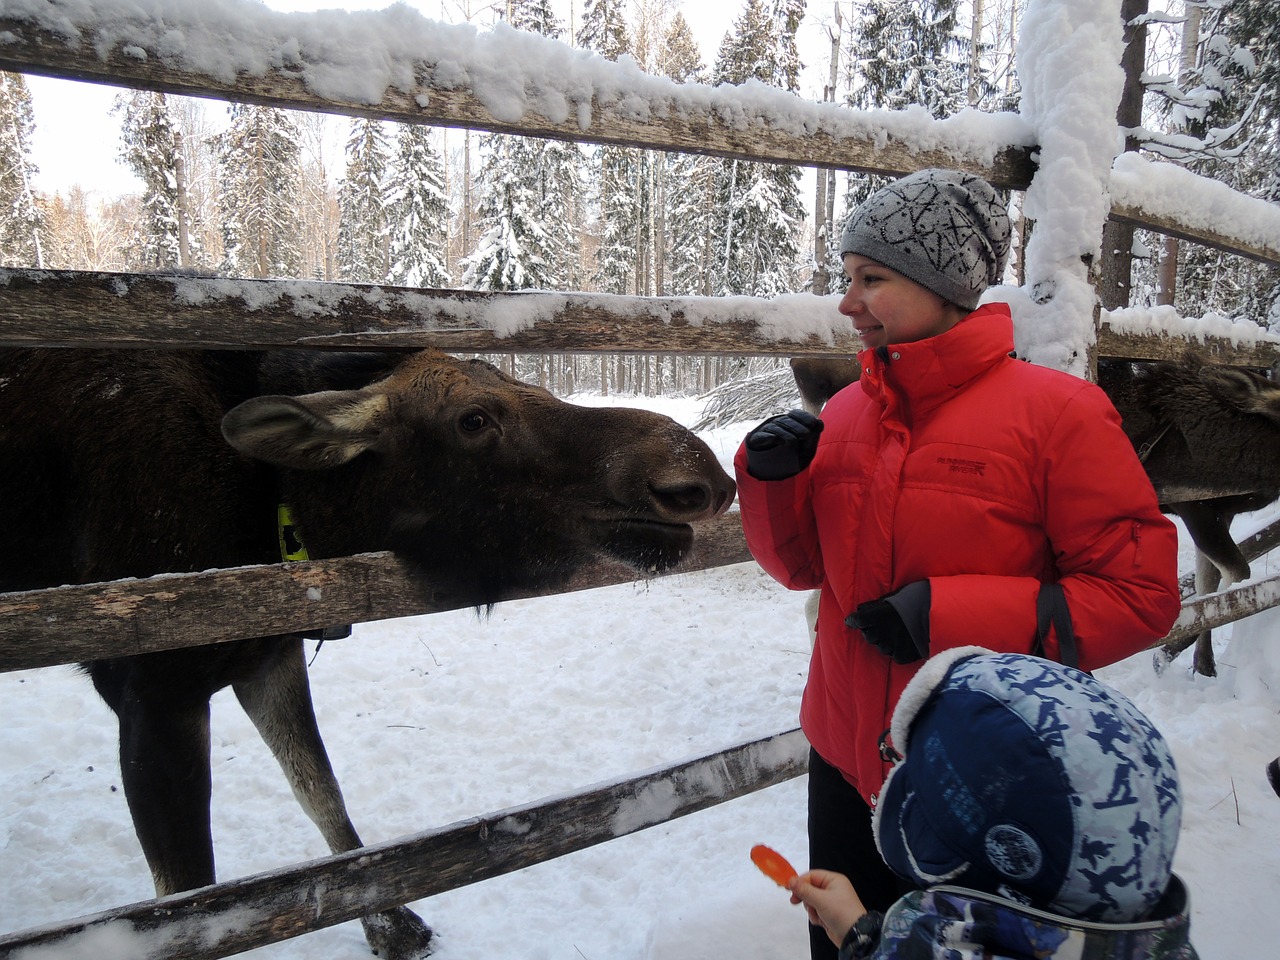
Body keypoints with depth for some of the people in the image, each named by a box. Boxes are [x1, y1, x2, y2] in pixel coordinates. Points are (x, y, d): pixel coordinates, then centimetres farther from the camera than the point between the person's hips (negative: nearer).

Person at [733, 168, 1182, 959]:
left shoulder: (1056, 413, -15)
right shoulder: (847, 412, 0)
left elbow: (1143, 593, -16)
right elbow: (803, 564, 7)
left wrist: (949, 613, -24)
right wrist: (771, 477, -13)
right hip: (847, 764, 5)